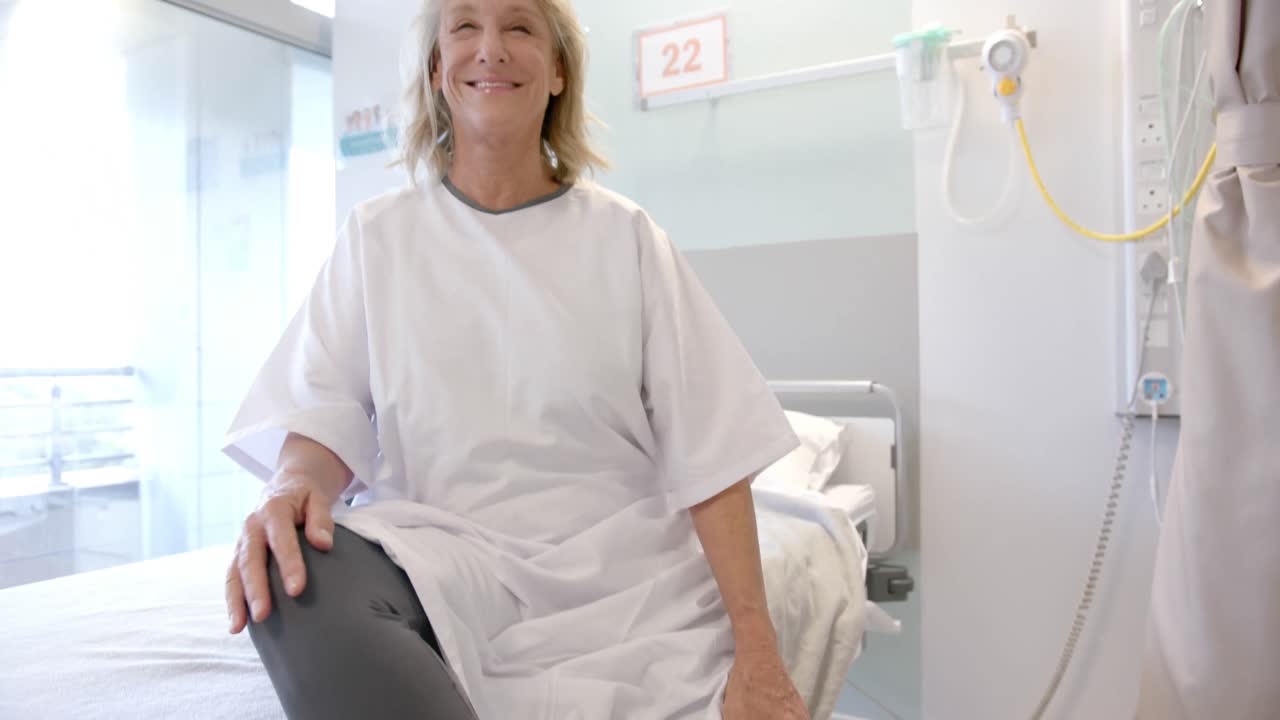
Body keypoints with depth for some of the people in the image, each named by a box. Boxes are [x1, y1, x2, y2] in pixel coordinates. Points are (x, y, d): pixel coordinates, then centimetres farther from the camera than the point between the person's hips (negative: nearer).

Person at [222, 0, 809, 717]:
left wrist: (757, 654, -11)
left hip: (625, 575, 0)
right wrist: (294, 487, -24)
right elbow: (325, 405, 1)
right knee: (300, 577, -28)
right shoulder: (377, 234, 8)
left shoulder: (624, 233, 3)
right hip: (438, 555, 1)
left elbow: (709, 444, -4)